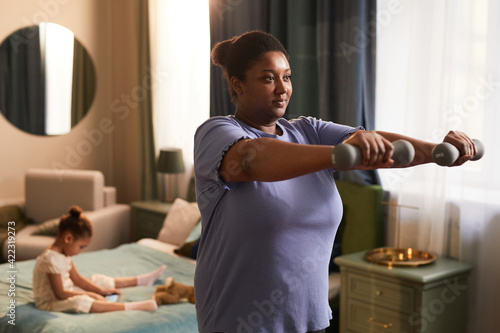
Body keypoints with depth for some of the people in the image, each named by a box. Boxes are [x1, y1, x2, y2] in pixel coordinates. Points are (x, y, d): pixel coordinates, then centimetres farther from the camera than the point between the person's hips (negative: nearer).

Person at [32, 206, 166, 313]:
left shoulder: (64, 253, 2)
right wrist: (88, 294, -20)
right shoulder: (51, 259, -29)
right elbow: (60, 294, -27)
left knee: (97, 280, 13)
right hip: (49, 302, -11)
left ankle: (141, 280, 26)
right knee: (80, 302, -36)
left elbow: (76, 278, 8)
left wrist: (101, 291, 0)